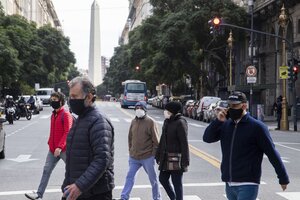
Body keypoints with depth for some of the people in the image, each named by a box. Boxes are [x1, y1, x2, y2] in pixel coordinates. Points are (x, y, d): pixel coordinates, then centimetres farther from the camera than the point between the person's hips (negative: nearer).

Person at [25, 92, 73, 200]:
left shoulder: (66, 115, -15)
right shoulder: (53, 114, 11)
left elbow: (67, 132, -21)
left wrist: (60, 147, -26)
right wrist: (50, 143, 16)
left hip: (63, 149, -8)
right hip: (53, 149, 8)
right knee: (46, 170, 5)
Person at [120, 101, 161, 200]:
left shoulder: (151, 122, -9)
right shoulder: (133, 121, 6)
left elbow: (156, 140, -9)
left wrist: (154, 154, -10)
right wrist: (130, 150, 11)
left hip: (147, 157, -4)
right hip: (134, 157, 4)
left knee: (153, 179, 9)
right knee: (130, 176, 3)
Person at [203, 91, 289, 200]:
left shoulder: (256, 127, -7)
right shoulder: (225, 125, 8)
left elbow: (272, 153, -6)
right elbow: (207, 138, 2)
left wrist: (283, 178, -5)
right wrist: (218, 121, -12)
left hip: (247, 185, -6)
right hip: (229, 185, 6)